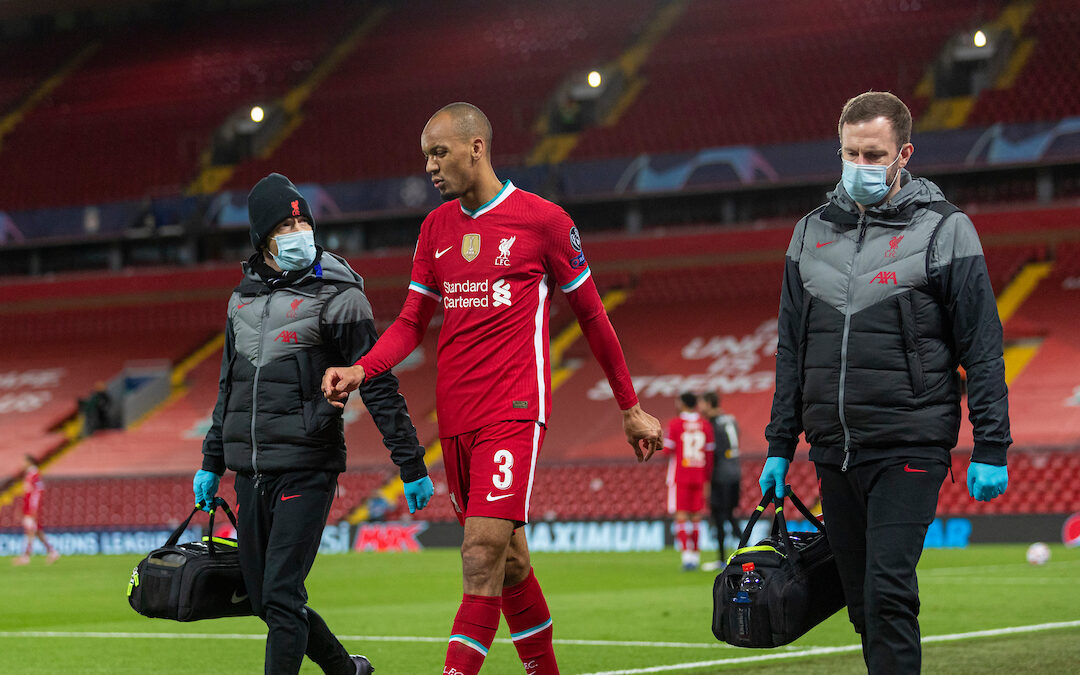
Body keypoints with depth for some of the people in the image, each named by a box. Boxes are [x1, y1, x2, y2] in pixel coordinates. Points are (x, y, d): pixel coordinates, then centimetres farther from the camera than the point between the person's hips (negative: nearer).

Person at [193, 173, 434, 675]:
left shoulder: (336, 295, -6)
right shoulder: (243, 296, 13)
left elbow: (379, 388, -7)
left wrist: (412, 466, -10)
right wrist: (211, 463, 23)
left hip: (307, 470, -6)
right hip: (250, 473, 6)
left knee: (281, 597, -12)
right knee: (265, 602, 10)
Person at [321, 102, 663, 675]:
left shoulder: (542, 219, -1)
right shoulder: (436, 227, 14)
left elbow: (592, 316, 6)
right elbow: (413, 321, 14)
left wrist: (630, 407, 11)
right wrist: (361, 371, -6)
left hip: (514, 409, -6)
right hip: (455, 415, 6)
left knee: (483, 555, -17)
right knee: (507, 561, 12)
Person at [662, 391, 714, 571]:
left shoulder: (675, 424, -7)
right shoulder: (706, 425, 5)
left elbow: (667, 450, -7)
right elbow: (709, 456, 6)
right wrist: (707, 480, 12)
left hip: (680, 477, -4)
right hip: (699, 477, 4)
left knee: (681, 517, -5)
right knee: (696, 517, 10)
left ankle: (686, 554, -19)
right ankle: (695, 555, 14)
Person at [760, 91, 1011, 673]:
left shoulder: (944, 231, -2)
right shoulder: (812, 232, 12)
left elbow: (982, 347, -3)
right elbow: (791, 350, 18)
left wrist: (991, 450, -8)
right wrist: (779, 447, 14)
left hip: (909, 449, -5)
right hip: (834, 451, 5)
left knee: (888, 592, -15)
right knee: (862, 600, 8)